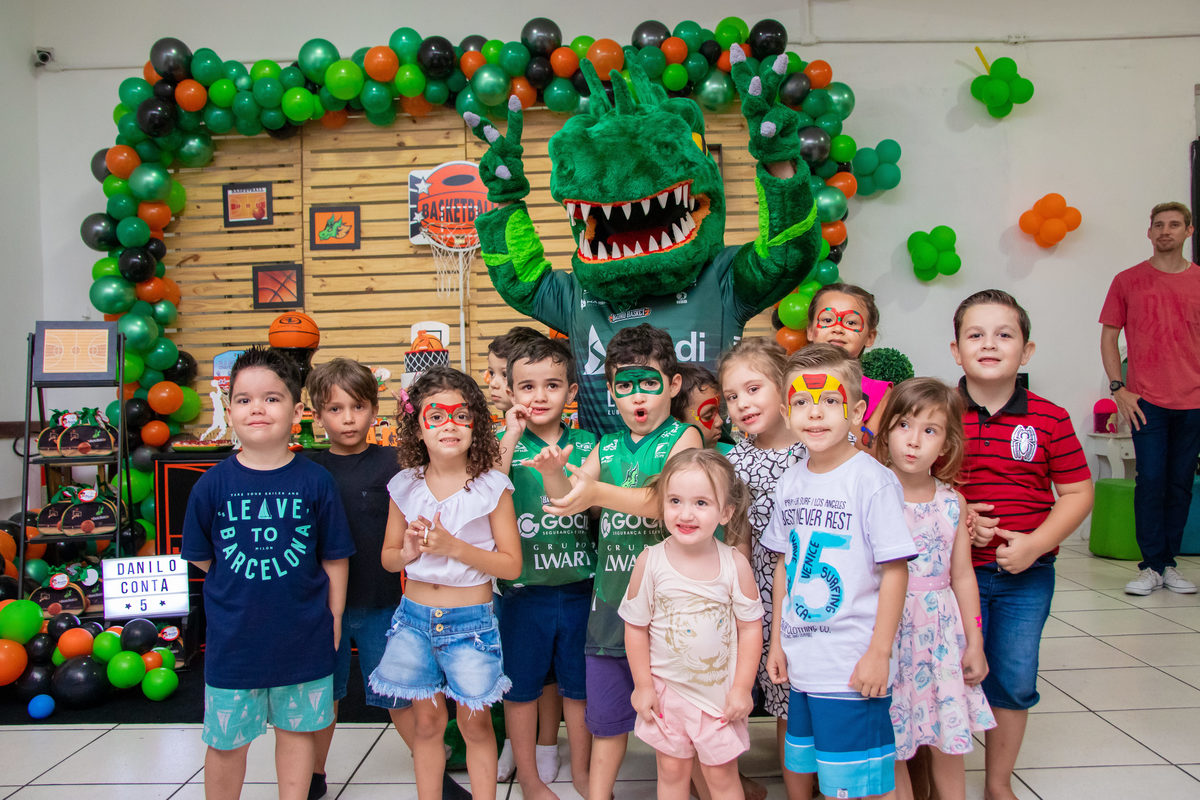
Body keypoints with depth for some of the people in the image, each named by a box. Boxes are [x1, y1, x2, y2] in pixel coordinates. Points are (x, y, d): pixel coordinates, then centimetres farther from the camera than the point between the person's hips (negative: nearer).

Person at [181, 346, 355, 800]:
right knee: (225, 741, 14)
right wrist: (243, 589, -1)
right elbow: (201, 558, 4)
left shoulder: (315, 481, -7)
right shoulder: (213, 484, -6)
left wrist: (333, 620, 0)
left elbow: (334, 559, -1)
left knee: (297, 729, 17)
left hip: (303, 638, 0)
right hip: (232, 639, 0)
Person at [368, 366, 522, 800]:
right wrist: (409, 552, -13)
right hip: (414, 617, 3)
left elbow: (511, 564, -10)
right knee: (426, 721, 15)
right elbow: (387, 556, 10)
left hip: (471, 620, -3)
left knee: (475, 724, 8)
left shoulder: (492, 486, -10)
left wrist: (452, 546, -21)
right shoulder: (405, 486, 0)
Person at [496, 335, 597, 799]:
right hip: (523, 590, -2)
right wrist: (513, 436, -21)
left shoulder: (586, 444, 2)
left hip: (578, 586, 2)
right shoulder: (504, 442, -3)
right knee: (522, 686, 12)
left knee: (579, 685, 15)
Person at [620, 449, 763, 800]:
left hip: (720, 689, 0)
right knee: (672, 771, 15)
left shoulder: (735, 563, -13)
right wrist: (642, 685, -3)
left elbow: (750, 627, -6)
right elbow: (636, 626, -5)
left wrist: (742, 688, -6)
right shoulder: (650, 561, -13)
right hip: (667, 688, 1)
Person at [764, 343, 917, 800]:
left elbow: (894, 571, -14)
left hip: (852, 669, -6)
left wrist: (879, 653, -15)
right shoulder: (790, 481, 5)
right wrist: (777, 640, 11)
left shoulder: (872, 480, -14)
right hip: (801, 664, 6)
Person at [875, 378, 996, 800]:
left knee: (949, 743, 14)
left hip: (941, 631, 4)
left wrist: (974, 642, 9)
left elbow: (962, 575, 8)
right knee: (889, 747, 7)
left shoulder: (952, 501, 1)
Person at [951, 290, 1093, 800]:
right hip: (954, 569, -1)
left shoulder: (1048, 419, -4)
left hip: (1026, 574, 1)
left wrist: (1034, 545, -12)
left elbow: (1077, 493, 0)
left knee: (1013, 682, 10)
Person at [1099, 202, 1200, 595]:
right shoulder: (1127, 281, 5)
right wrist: (1118, 388, -3)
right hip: (1147, 400, -2)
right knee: (1150, 481, -4)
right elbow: (1108, 338, 6)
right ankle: (1151, 566, 4)